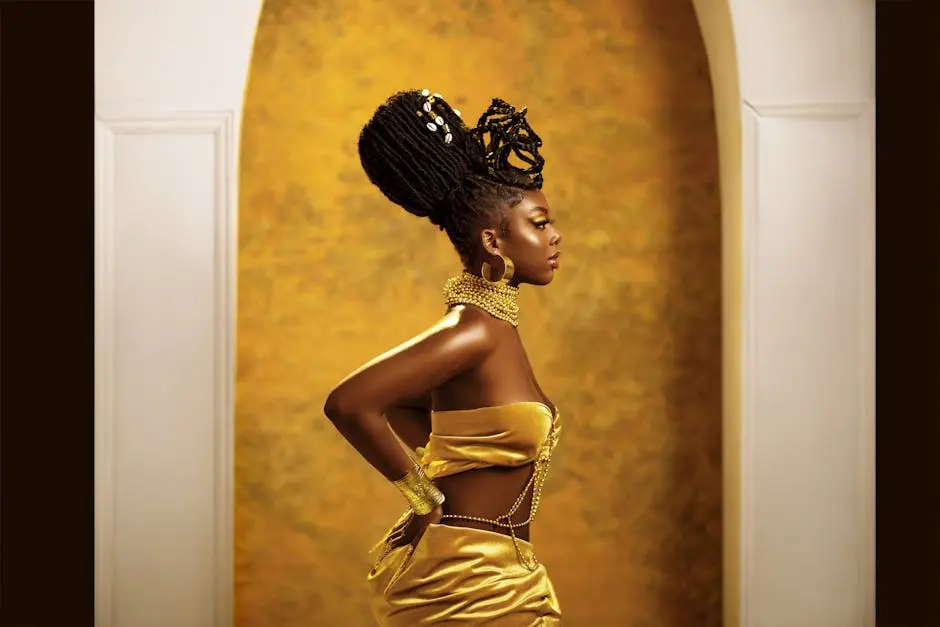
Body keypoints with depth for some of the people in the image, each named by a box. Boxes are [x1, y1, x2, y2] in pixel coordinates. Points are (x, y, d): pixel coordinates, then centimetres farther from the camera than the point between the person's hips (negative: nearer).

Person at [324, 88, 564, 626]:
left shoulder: (490, 323, 7)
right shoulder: (476, 330, -19)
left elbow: (397, 407, 19)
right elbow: (349, 403, -28)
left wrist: (449, 460, 5)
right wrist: (425, 494, -16)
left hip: (491, 574, 9)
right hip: (468, 582, -9)